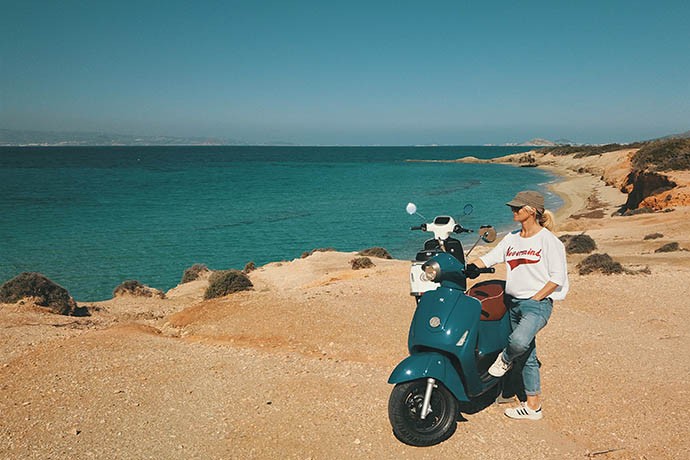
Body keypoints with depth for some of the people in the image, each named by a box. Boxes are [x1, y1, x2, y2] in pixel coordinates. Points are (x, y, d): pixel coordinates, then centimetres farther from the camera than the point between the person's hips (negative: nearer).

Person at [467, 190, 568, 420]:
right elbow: (488, 258, 10)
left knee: (519, 341, -33)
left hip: (538, 303, -6)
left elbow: (558, 277, -8)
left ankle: (505, 358, 1)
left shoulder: (548, 240, -6)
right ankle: (533, 407, 21)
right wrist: (462, 267, -5)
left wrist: (536, 298, -14)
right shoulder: (511, 239, 14)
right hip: (514, 302, 6)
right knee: (527, 358, 11)